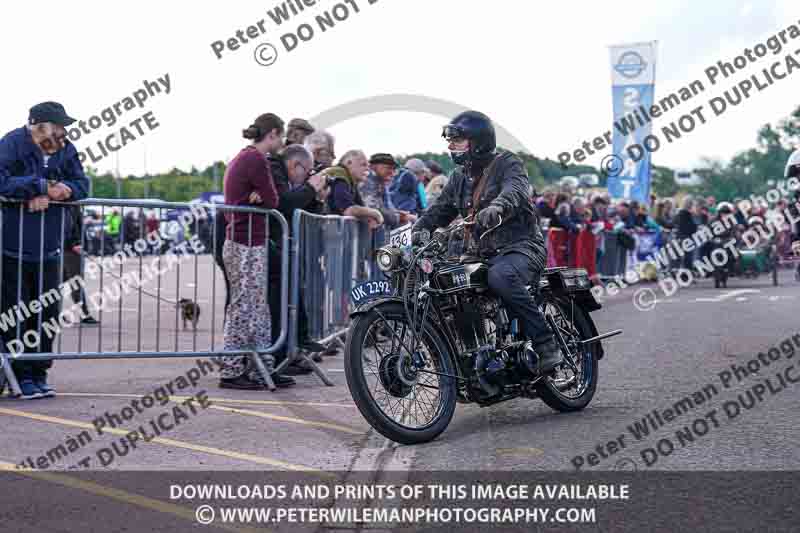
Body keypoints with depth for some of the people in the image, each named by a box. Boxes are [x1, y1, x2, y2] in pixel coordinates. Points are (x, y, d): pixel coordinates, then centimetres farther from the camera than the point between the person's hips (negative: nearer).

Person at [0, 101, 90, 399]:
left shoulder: (66, 150, 5)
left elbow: (82, 185, 2)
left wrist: (54, 192, -16)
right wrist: (42, 185, -23)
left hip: (48, 251, 5)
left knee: (47, 313, 8)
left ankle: (39, 374, 20)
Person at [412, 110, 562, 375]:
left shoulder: (507, 163, -3)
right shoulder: (459, 177, 19)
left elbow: (515, 190, -25)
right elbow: (439, 210, 15)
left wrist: (497, 207, -48)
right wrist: (415, 230, -5)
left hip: (521, 246, -8)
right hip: (485, 254, 8)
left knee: (500, 277, -38)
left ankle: (547, 346, -32)